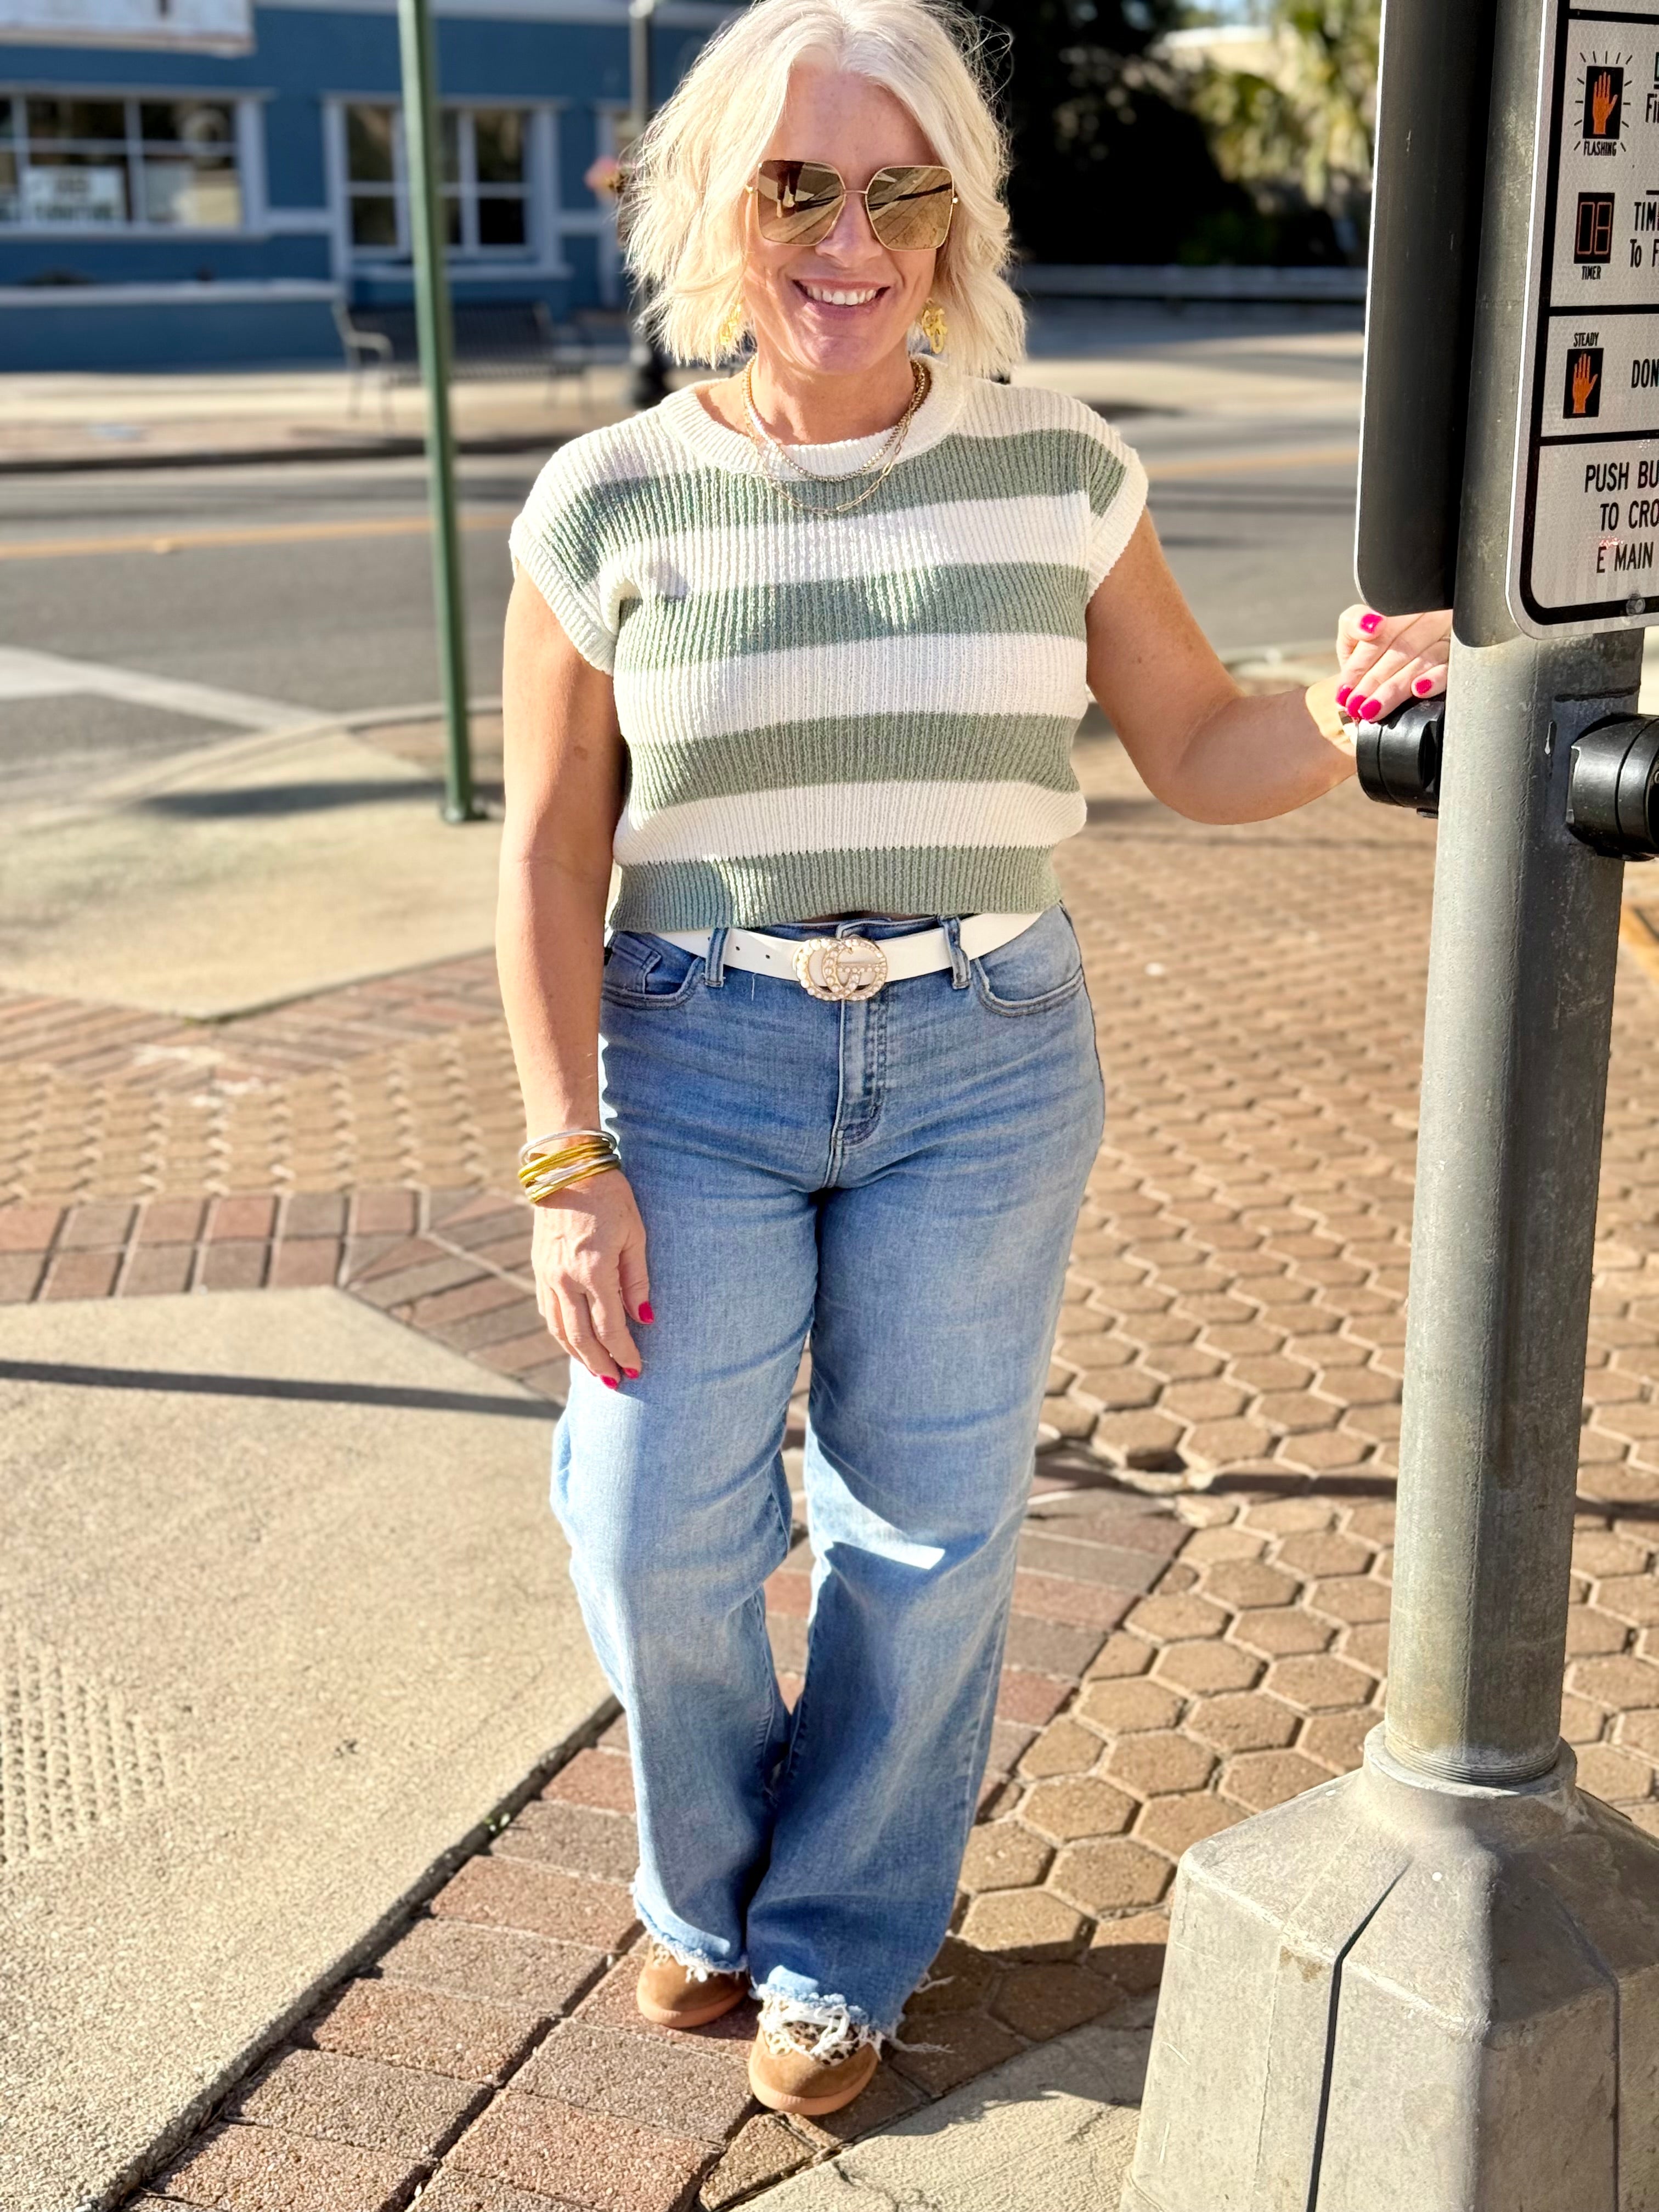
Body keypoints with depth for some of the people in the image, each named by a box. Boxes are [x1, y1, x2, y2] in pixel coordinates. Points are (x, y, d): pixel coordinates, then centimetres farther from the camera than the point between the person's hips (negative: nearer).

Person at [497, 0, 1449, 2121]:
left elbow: (1197, 751, 4)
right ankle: (714, 1883, 34)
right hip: (698, 1058, 0)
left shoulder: (1055, 468, -2)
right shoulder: (610, 504, -4)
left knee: (924, 1532, 8)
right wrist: (569, 1166, -9)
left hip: (985, 1067, 1)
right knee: (657, 1542, 2)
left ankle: (839, 1942, 32)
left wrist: (1345, 711, -18)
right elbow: (551, 855, -3)